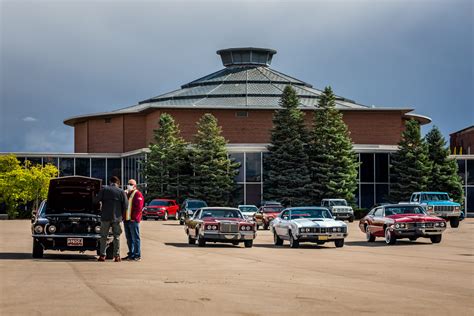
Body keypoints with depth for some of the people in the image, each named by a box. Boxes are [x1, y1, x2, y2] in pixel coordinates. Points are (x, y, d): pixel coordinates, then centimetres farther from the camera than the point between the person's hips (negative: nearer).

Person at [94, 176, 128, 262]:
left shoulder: (104, 189, -2)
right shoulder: (121, 192, 0)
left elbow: (96, 200, -4)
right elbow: (125, 205, -2)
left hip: (105, 217, 0)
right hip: (117, 217, 0)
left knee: (103, 236, 8)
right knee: (116, 237, 7)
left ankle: (102, 255, 4)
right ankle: (117, 256, 3)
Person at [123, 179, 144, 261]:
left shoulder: (137, 194, -6)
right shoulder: (126, 194, 19)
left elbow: (138, 207, -14)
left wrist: (133, 217, -18)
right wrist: (123, 217, 12)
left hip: (133, 220, -8)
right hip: (126, 220, 8)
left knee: (135, 238, -6)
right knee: (129, 238, 11)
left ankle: (137, 255, -5)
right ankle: (131, 254, 17)